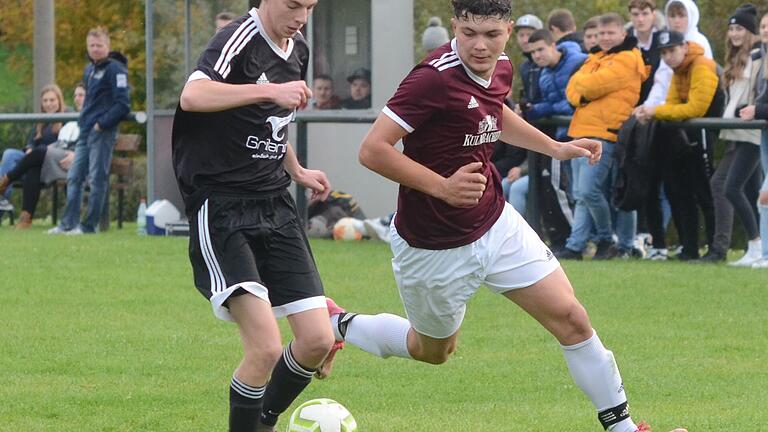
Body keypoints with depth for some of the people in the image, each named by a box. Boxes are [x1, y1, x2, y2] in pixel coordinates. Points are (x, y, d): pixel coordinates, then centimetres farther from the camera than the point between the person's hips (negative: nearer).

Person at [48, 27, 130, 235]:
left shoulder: (115, 69, -9)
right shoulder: (89, 70, 17)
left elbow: (123, 104, -15)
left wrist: (102, 124, -16)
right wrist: (84, 119, 13)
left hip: (103, 132, -9)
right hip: (85, 132, 9)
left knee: (97, 179, -4)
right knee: (74, 177, 8)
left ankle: (89, 225, -1)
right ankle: (69, 223, 11)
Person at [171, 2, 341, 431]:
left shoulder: (298, 50, 14)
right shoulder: (239, 40, -13)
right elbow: (193, 96, -34)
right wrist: (271, 91, -38)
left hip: (276, 207, 8)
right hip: (222, 212, -8)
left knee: (318, 340, 0)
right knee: (266, 347, -19)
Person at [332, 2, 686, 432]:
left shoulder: (501, 70, -2)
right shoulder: (435, 78, -27)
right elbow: (373, 150, -28)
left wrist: (555, 147, 17)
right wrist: (442, 186, -35)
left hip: (496, 225, 6)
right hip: (435, 247, -6)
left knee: (571, 318, -1)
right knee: (434, 350, 16)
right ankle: (337, 325, 40)